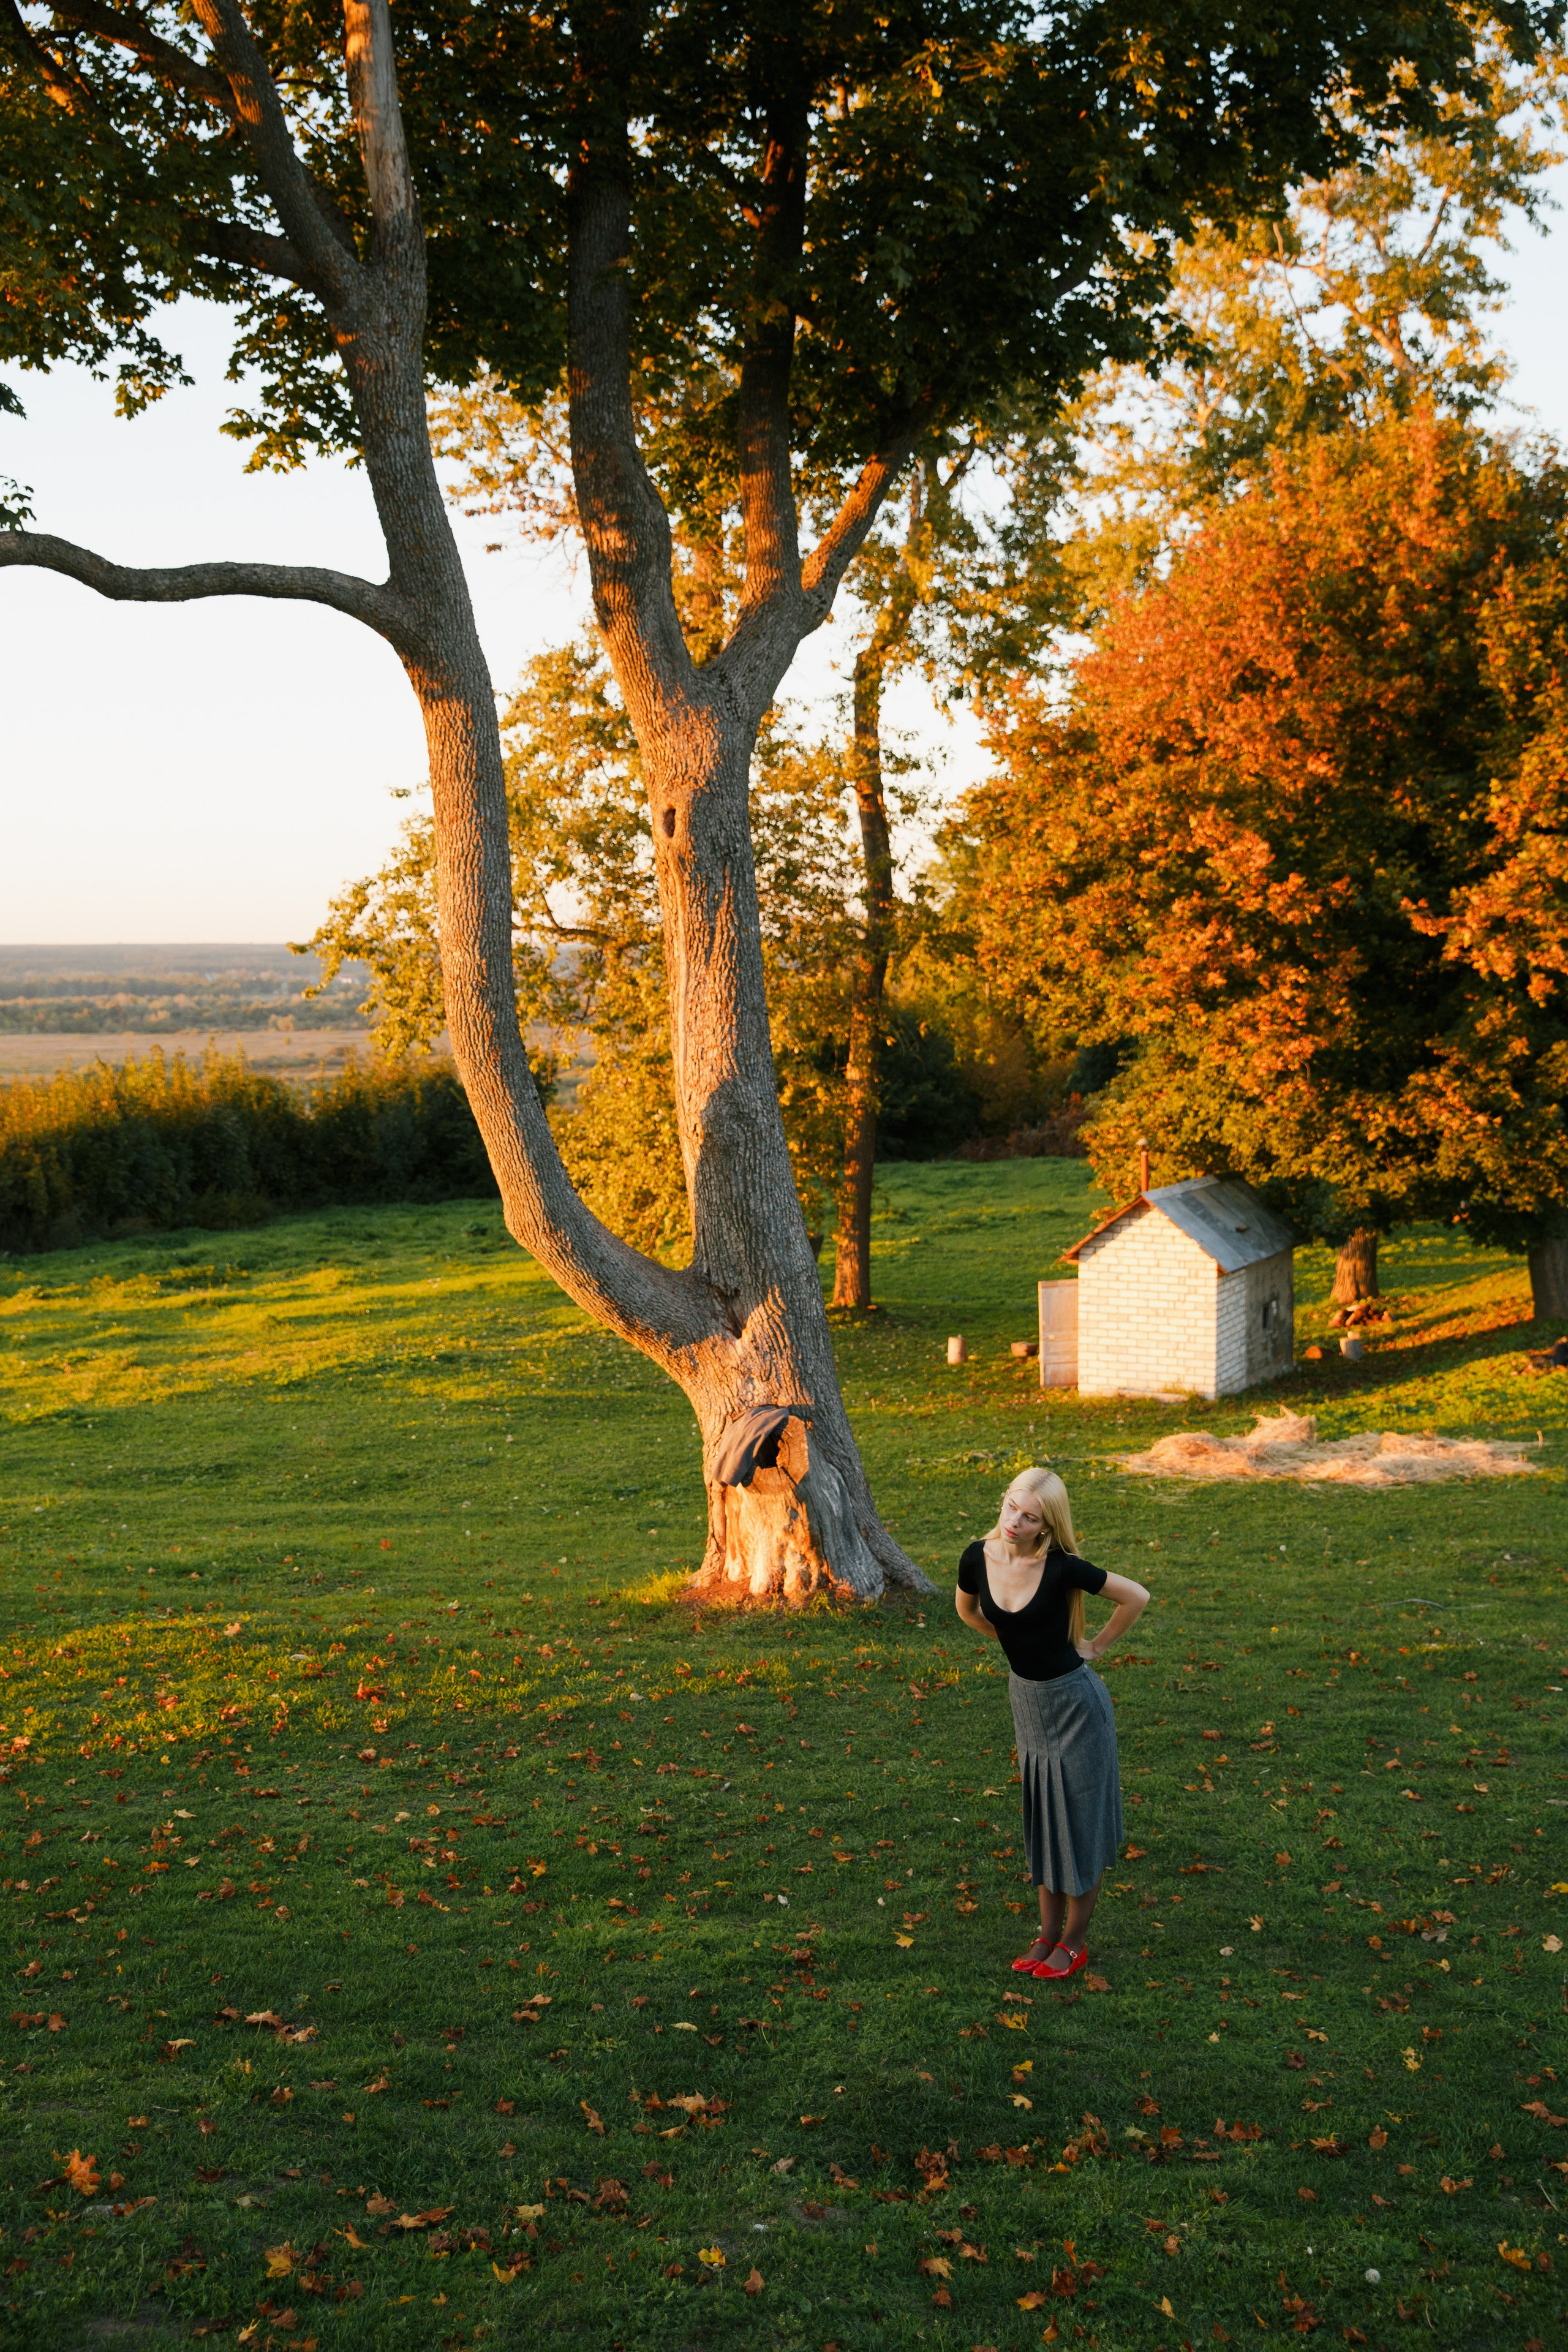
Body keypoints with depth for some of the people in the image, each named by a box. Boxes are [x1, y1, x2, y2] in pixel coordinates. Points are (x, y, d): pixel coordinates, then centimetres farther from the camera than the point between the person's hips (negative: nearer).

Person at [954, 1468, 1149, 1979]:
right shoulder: (979, 1559, -12)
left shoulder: (1061, 1568, -25)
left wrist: (1095, 1646, -6)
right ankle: (1049, 1933, 29)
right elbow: (967, 1610, 10)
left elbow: (1136, 1597, -14)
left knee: (1079, 1820, 7)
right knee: (1040, 1819, 16)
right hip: (1025, 1697, 5)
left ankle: (1075, 1941, 21)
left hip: (1073, 1701, -5)